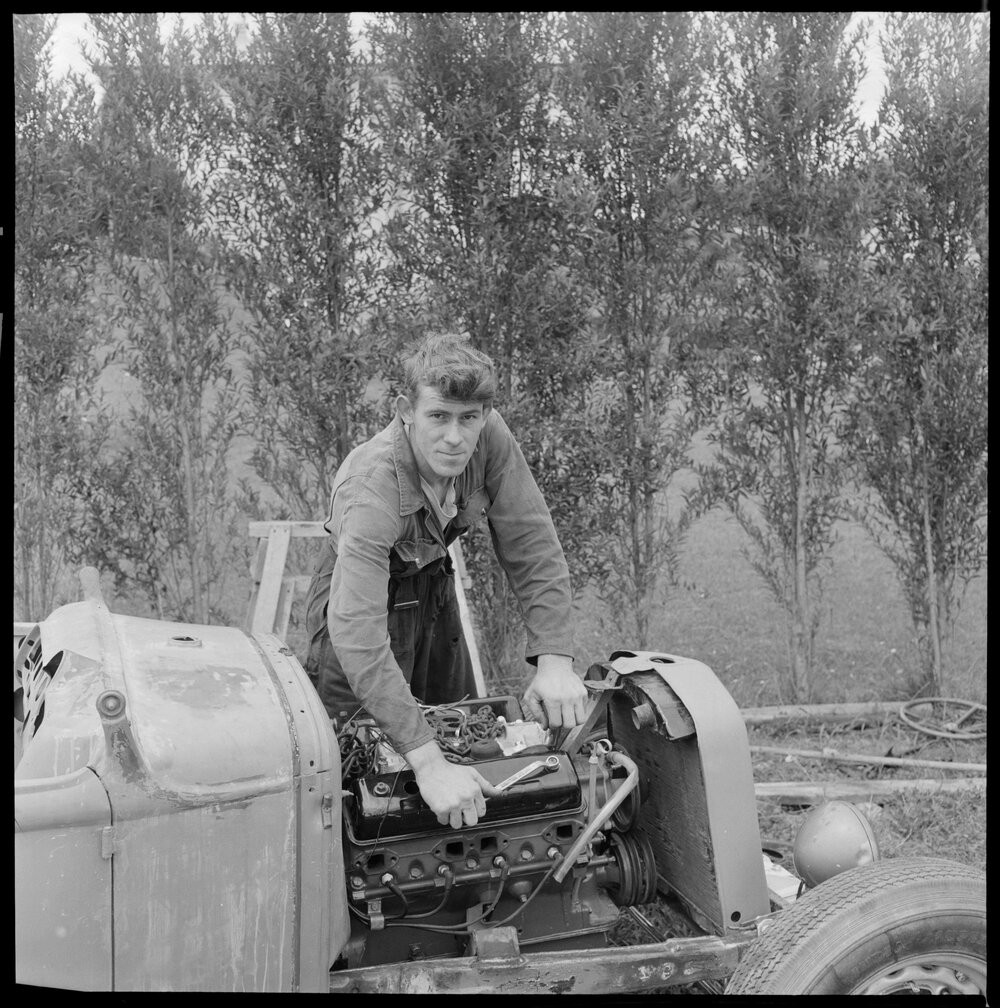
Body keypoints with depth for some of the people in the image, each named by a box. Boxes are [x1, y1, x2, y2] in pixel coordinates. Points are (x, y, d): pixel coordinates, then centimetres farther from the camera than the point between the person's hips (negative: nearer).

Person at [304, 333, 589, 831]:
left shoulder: (490, 439, -27)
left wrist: (554, 660, -31)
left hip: (433, 584, 6)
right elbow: (358, 634, -47)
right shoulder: (371, 487, -40)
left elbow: (533, 546, -19)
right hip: (365, 587, -5)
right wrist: (426, 761, -53)